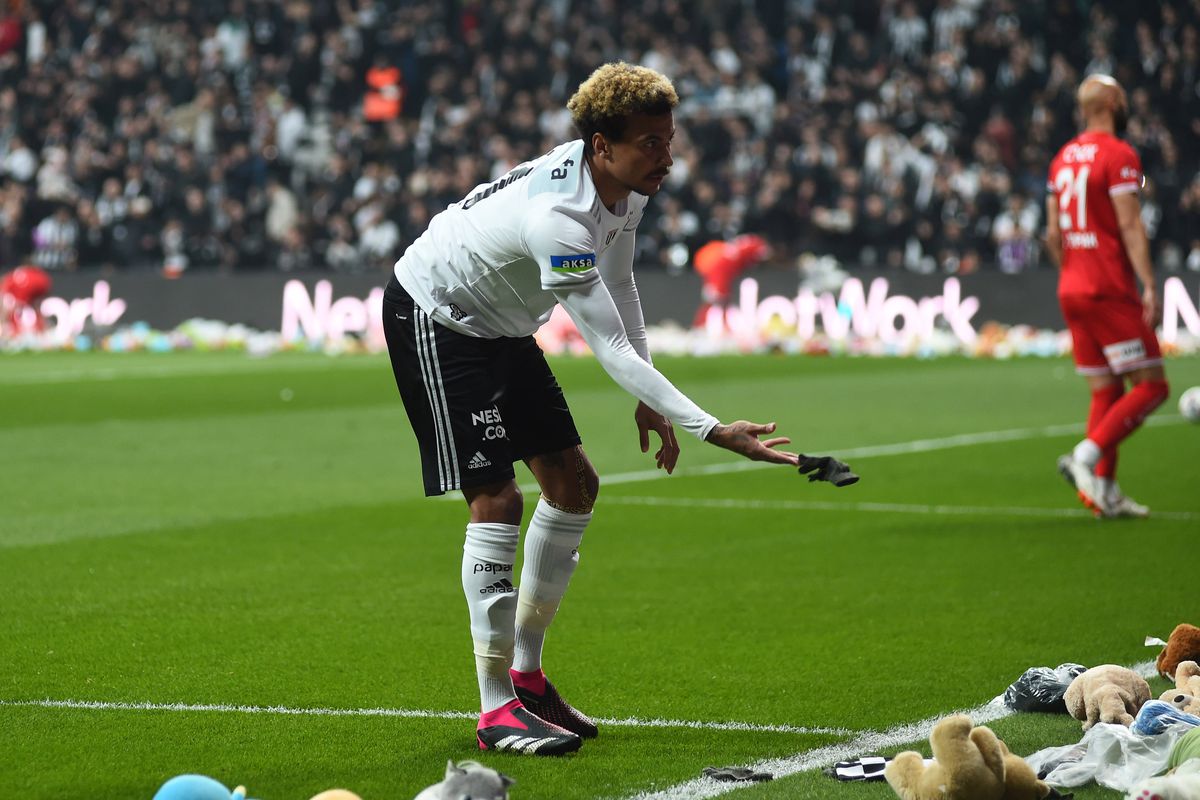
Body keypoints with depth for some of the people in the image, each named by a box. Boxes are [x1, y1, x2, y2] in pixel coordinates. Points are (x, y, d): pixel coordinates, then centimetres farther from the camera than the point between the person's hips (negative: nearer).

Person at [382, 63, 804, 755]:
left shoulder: (627, 187, -9)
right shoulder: (557, 216, -37)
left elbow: (620, 288, 9)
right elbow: (611, 347, -38)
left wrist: (647, 402, 5)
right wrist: (711, 431, -40)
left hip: (500, 326, 9)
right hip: (433, 316, -9)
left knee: (573, 485, 6)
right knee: (496, 499, -17)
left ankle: (527, 674, 17)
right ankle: (495, 709, -12)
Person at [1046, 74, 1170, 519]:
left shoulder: (1063, 158, 14)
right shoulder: (1118, 155, -10)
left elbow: (1053, 235, 15)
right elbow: (1130, 226, -17)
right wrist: (1149, 286, -18)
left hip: (1072, 293, 8)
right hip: (1110, 291, -8)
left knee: (1106, 393, 10)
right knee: (1151, 385, -4)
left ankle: (1104, 490, 5)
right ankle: (1088, 454, -18)